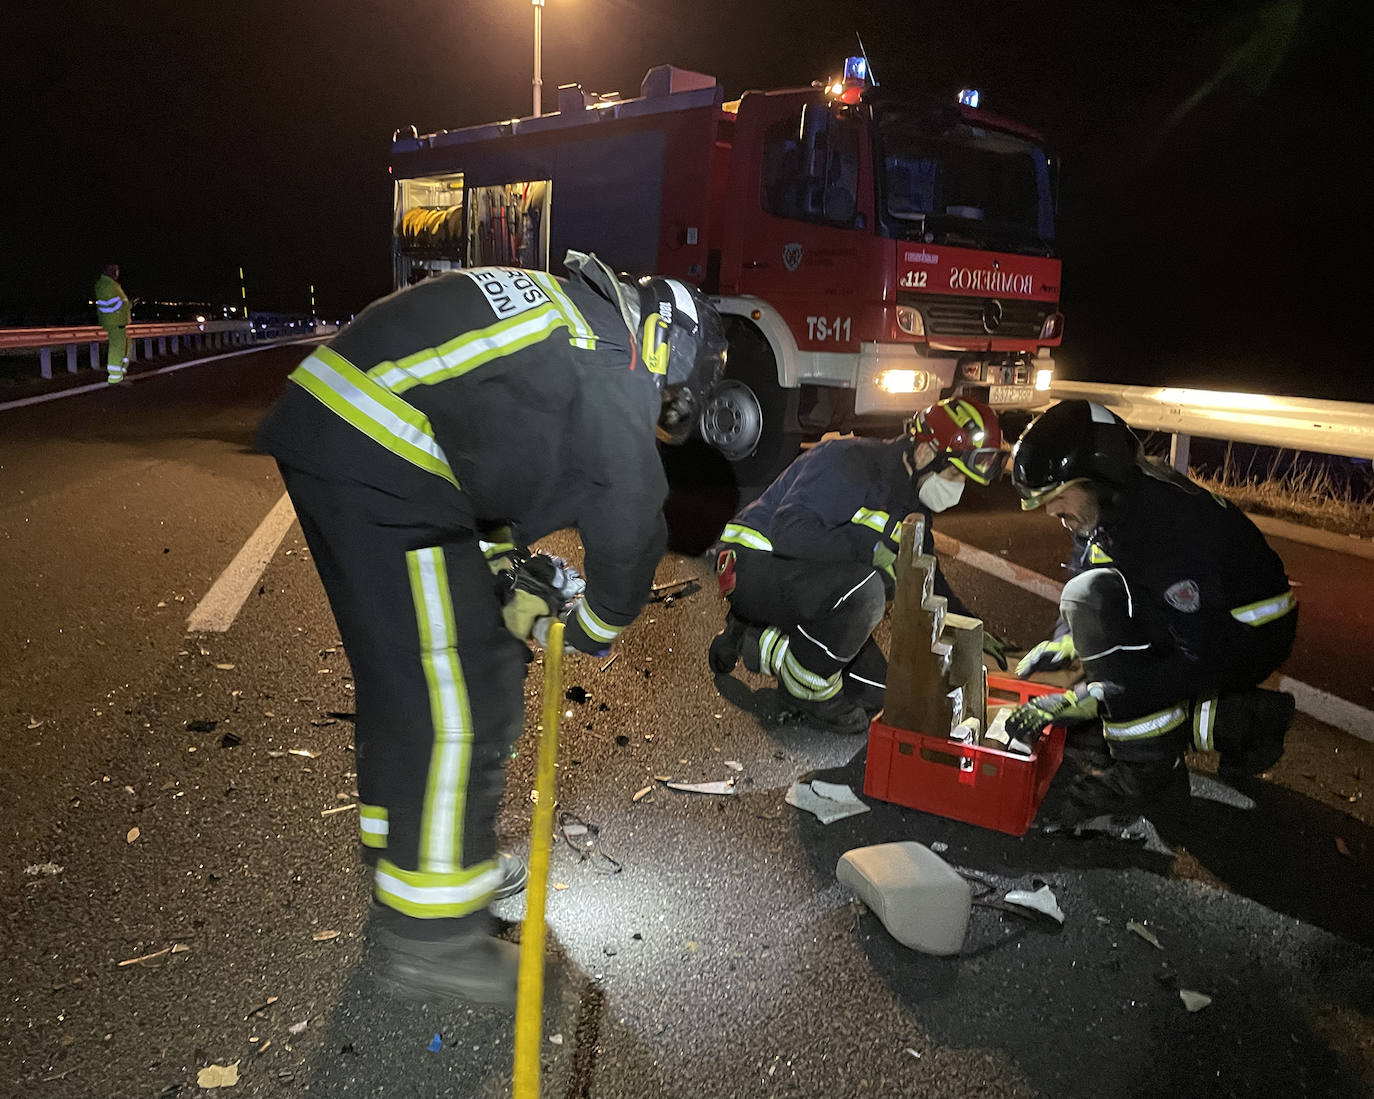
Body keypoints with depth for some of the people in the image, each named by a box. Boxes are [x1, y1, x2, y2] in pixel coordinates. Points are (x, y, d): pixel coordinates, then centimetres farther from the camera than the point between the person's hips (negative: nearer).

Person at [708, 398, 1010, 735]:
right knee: (864, 589, -36)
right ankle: (809, 690, -13)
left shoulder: (913, 501, 6)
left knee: (872, 694, 2)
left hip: (803, 580, 9)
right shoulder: (851, 463, -24)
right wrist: (870, 549, -36)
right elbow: (788, 532, -34)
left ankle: (764, 640, 14)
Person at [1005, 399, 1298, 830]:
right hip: (1202, 621, 9)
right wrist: (1059, 646, -7)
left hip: (1251, 632, -9)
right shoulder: (1108, 505, -4)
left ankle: (1147, 769, -20)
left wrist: (1091, 698, -37)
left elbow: (1206, 655, -33)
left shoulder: (1169, 521, -31)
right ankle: (1235, 721, 8)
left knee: (1092, 596, -28)